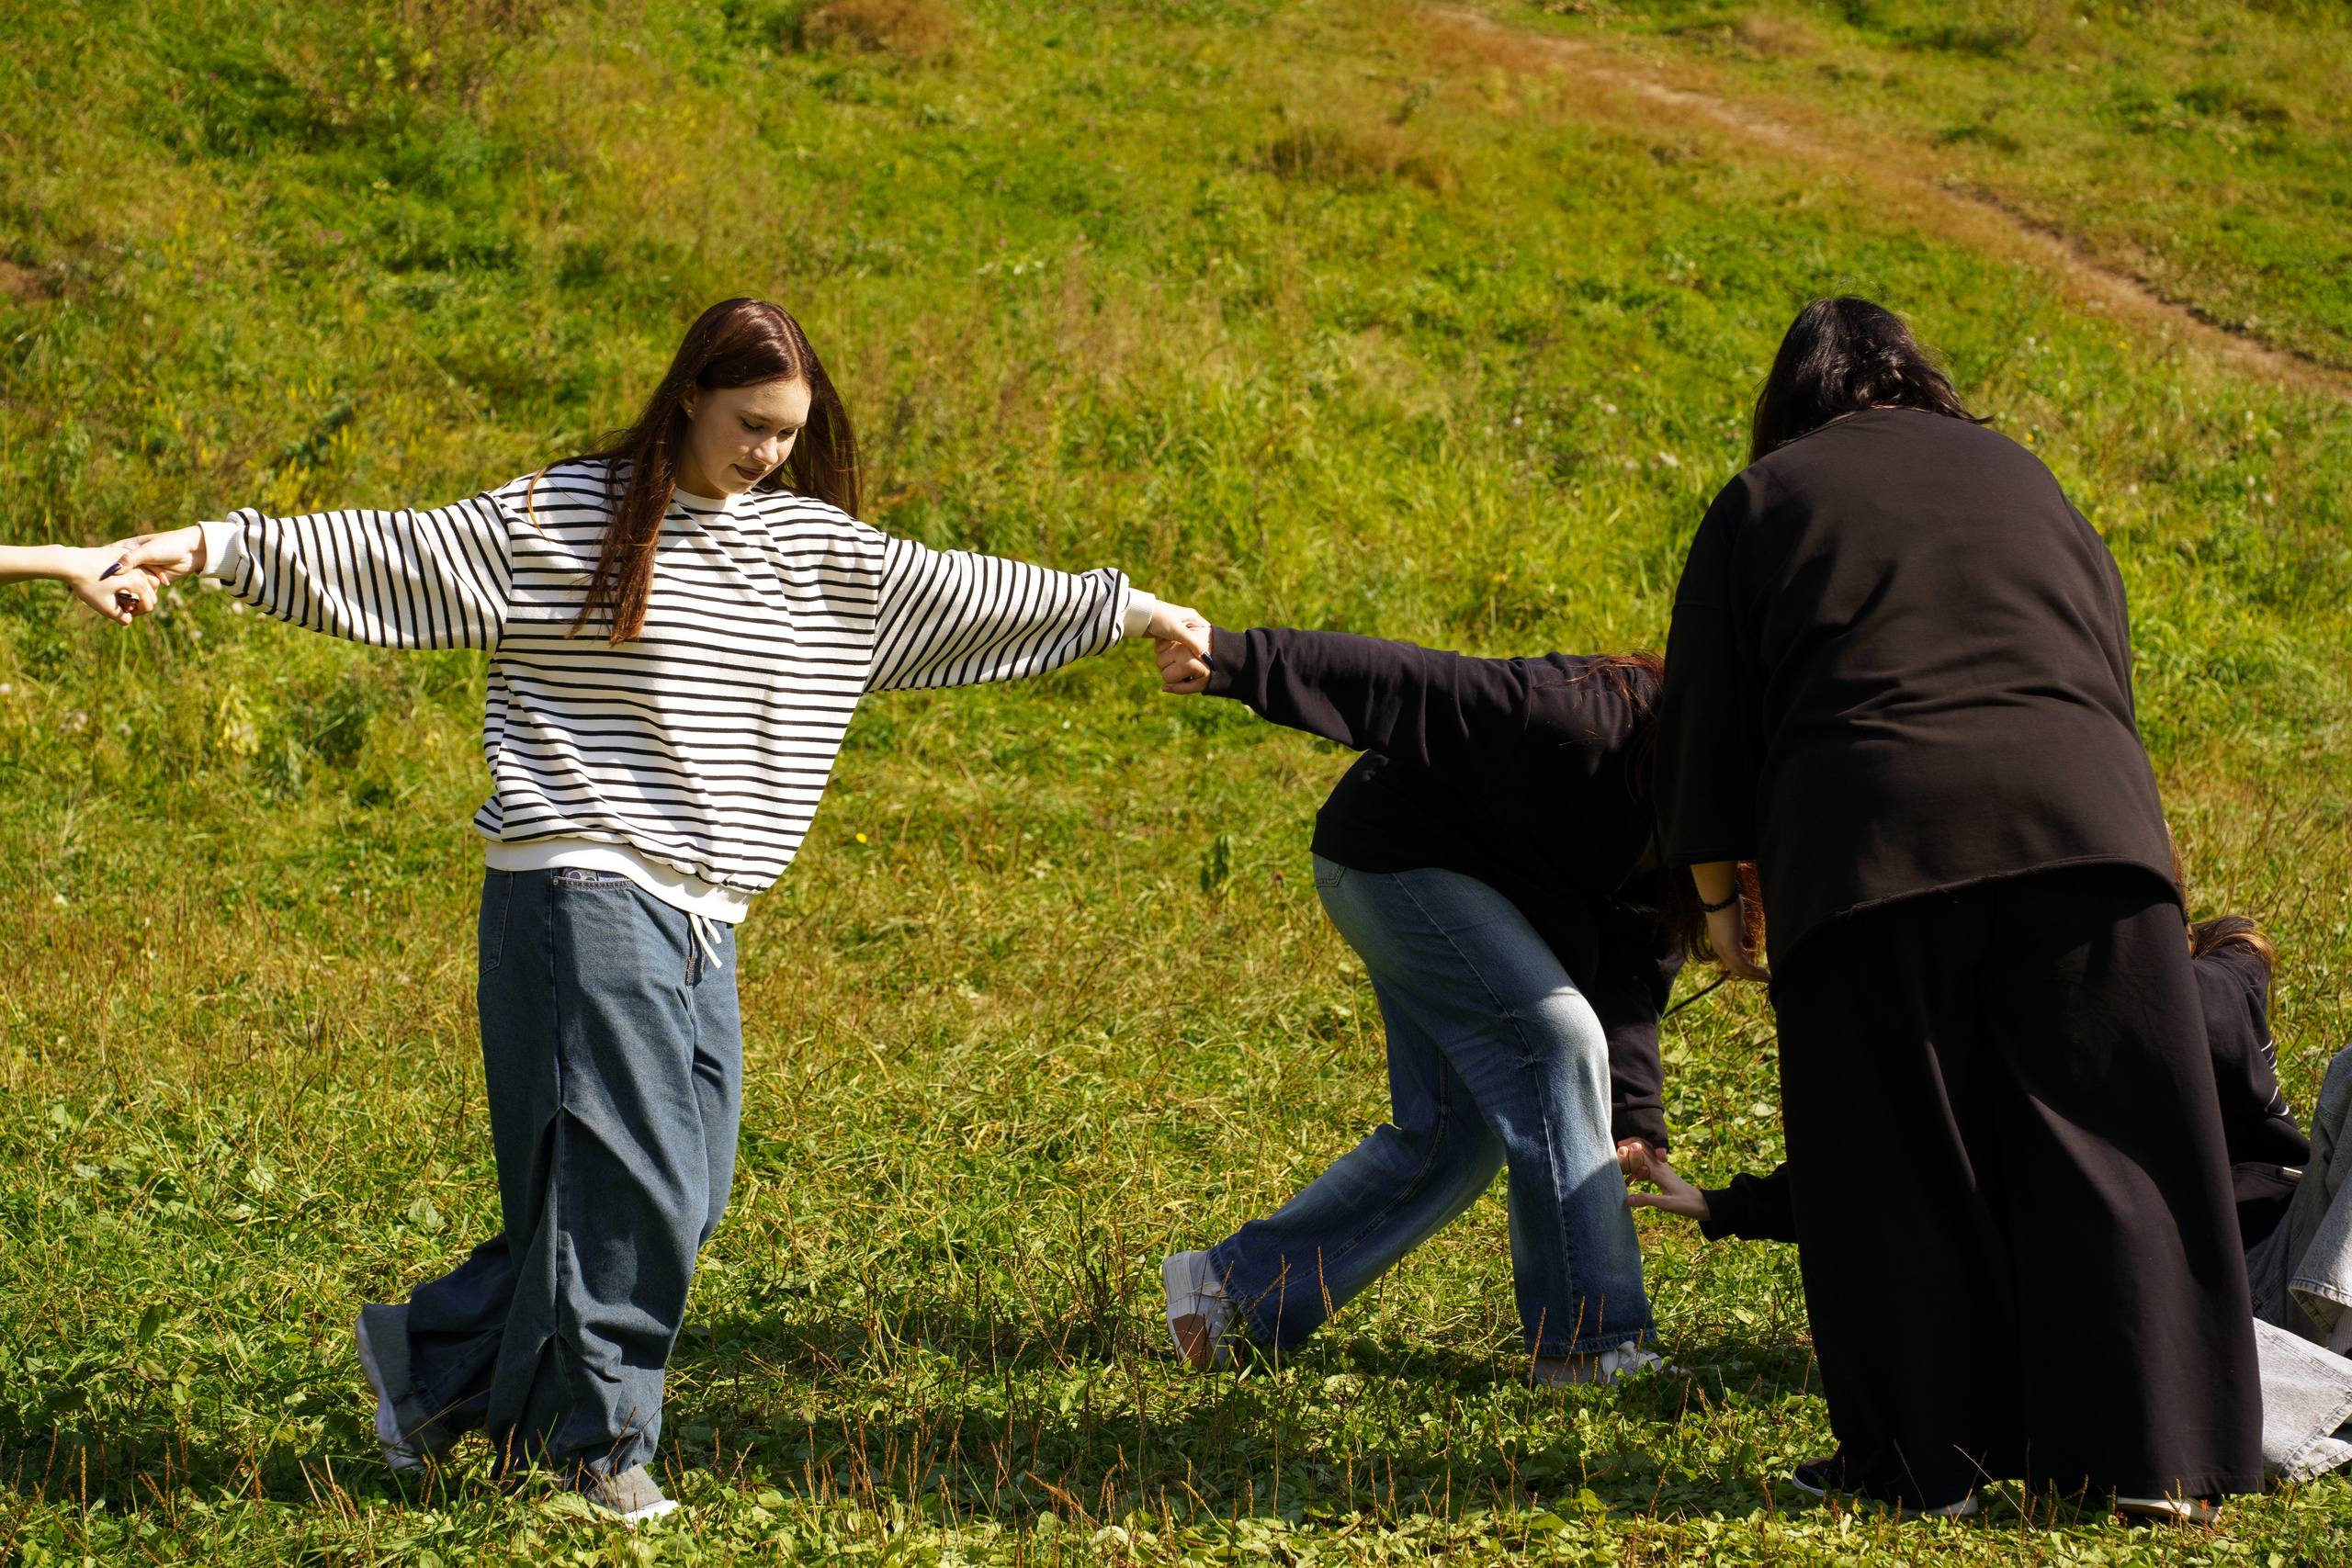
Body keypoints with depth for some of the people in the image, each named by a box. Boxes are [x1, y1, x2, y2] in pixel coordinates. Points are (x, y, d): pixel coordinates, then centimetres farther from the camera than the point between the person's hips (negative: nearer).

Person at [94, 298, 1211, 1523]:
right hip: (582, 892, -7)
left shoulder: (821, 549, 12)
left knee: (686, 1196, 5)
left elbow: (957, 593, 21)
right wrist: (211, 546, -16)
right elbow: (387, 556, -8)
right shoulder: (555, 521, -4)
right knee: (625, 1180, -9)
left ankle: (431, 1356, 18)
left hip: (700, 917, 7)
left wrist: (1128, 612, 26)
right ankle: (594, 1446, 5)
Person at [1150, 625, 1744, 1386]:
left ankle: (1229, 1284, 15)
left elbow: (1634, 971, -4)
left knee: (1455, 1136, 6)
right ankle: (1592, 1344, -16)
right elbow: (1408, 683, -35)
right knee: (1554, 1035, -20)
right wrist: (1239, 663, -41)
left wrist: (1633, 1114, -17)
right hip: (1395, 857, -9)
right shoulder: (1589, 718, -32)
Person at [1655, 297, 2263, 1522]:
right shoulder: (2021, 479, 24)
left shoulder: (1760, 504, 15)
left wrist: (1718, 899, 15)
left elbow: (1708, 728, 10)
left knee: (1900, 1168, 4)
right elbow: (2112, 669, 26)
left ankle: (1927, 1460, 4)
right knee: (2097, 1143, 5)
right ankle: (2142, 1452, 2)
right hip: (2079, 817, 2)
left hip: (1870, 844, -2)